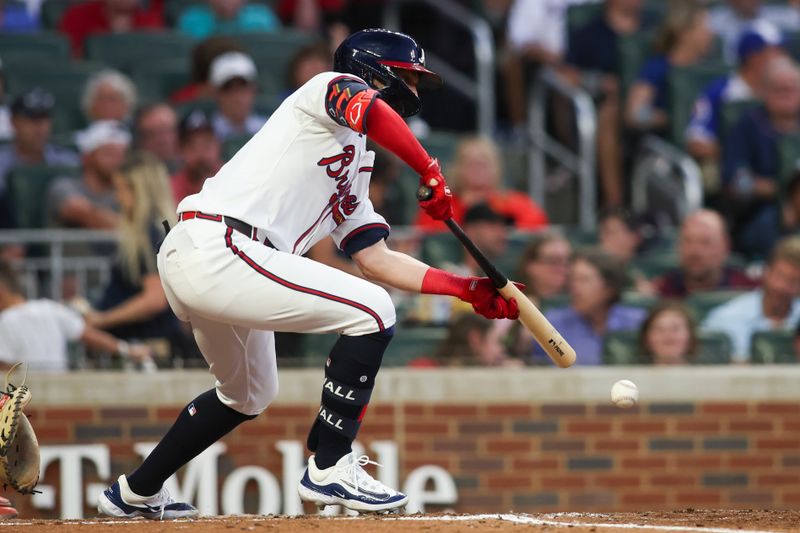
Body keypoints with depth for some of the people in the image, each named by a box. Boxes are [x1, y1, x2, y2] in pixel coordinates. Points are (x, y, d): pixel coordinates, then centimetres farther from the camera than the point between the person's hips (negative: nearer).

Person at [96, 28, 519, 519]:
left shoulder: (355, 170, 28)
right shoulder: (334, 89, 3)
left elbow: (376, 258, 23)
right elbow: (368, 111, -22)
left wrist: (467, 289, 15)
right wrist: (432, 175, -15)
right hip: (218, 251, -10)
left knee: (250, 393, 30)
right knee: (372, 311, -11)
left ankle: (136, 494, 41)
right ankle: (329, 469, -8)